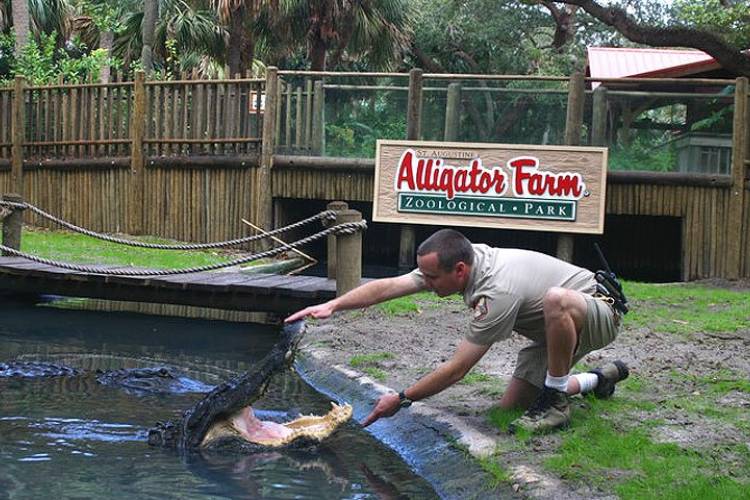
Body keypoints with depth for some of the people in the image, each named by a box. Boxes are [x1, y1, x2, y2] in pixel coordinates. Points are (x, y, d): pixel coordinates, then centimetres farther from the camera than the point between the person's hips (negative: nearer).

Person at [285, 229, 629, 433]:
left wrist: (401, 399, -25)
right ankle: (600, 379, 22)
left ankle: (555, 404, -21)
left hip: (597, 316, -9)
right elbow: (387, 286, -14)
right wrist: (333, 305, -25)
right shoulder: (458, 260, -14)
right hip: (552, 331, 9)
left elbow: (457, 369, -32)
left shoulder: (498, 292, -38)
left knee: (556, 300, -43)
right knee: (511, 405, 1)